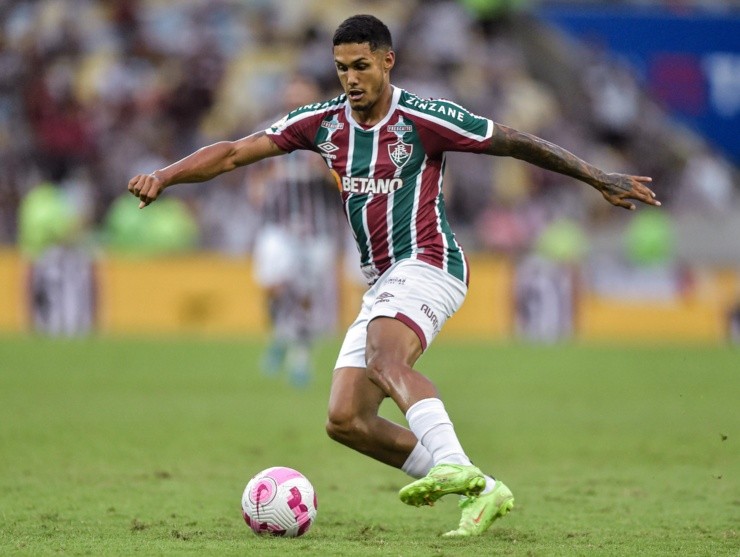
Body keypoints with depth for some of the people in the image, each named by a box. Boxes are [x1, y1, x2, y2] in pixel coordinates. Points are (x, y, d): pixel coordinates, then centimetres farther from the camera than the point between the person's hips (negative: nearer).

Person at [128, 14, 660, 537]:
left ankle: (454, 463, -54)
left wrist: (601, 179, 3)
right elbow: (234, 153, 4)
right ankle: (482, 491, 0)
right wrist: (163, 176, -10)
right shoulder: (323, 123, 8)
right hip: (382, 285, 7)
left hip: (427, 264, -7)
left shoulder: (423, 119, -7)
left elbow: (517, 143, 1)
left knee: (383, 357, -36)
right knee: (346, 421, -4)